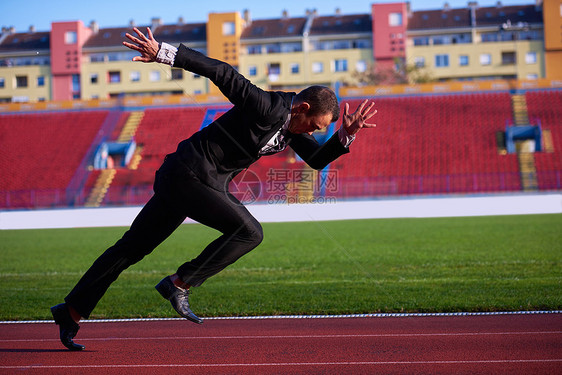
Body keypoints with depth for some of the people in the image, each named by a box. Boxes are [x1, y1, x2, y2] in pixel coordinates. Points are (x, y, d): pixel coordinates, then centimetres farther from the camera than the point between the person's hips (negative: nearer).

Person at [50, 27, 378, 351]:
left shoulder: (292, 127, 10)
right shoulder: (267, 107, -18)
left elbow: (318, 159, 17)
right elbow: (220, 71, -21)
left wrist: (347, 135, 1)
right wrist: (163, 53, -26)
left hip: (178, 179, 10)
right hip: (190, 176, -10)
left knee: (132, 249, 11)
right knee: (249, 232, -11)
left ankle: (71, 311, 16)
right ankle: (179, 285, -8)